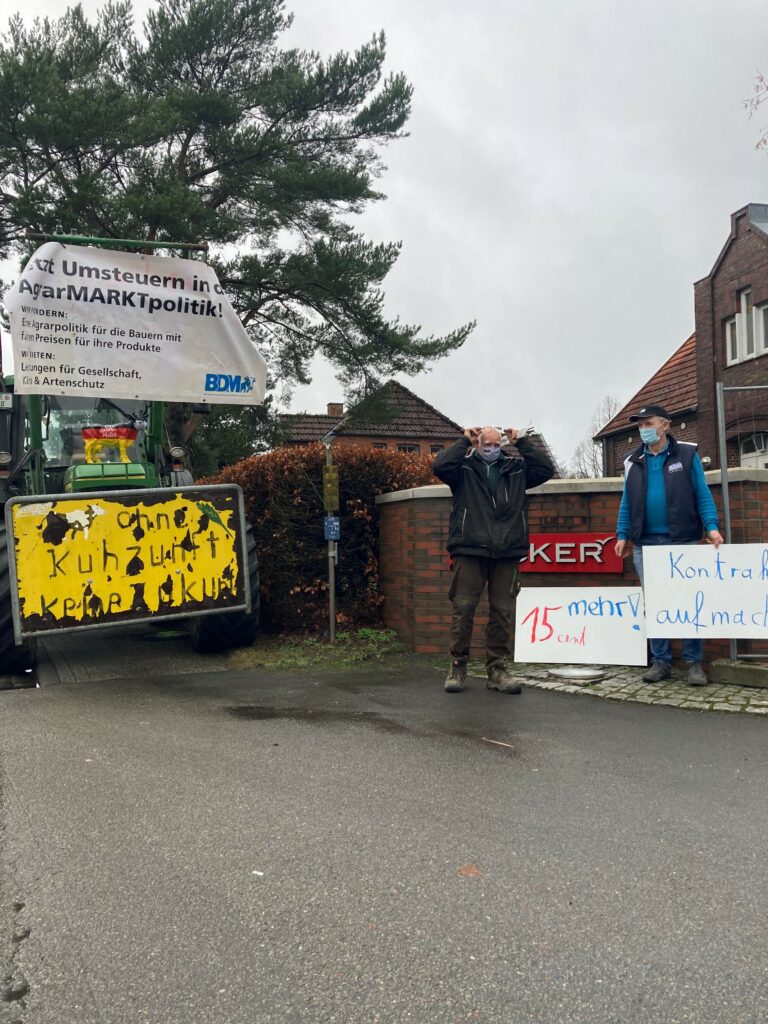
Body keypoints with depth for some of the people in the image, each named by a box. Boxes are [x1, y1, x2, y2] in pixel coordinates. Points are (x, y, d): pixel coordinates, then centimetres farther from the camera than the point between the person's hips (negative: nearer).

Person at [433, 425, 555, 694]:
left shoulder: (516, 467, 16)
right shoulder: (465, 466, 7)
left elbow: (546, 469, 7)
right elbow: (440, 466, -10)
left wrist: (521, 442, 7)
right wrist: (464, 441, -2)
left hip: (507, 552, 2)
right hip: (469, 550, -2)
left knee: (502, 612, 4)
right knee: (463, 608, -2)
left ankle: (497, 670, 12)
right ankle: (457, 668, 9)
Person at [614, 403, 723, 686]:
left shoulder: (687, 454, 2)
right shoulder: (633, 462, 10)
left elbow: (702, 495, -1)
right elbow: (627, 502, 12)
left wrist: (711, 526, -12)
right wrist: (622, 535, 4)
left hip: (683, 541, -3)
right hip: (645, 544, 3)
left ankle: (693, 662, 8)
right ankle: (661, 661, 12)